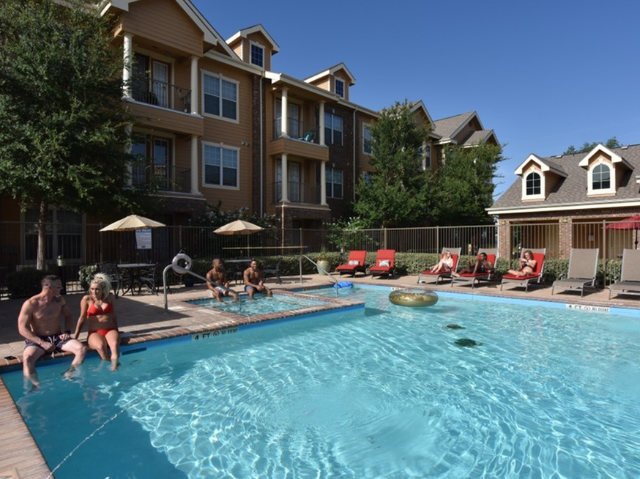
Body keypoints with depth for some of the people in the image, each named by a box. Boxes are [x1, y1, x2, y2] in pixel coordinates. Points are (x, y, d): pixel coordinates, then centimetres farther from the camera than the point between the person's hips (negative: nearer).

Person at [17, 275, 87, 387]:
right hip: (38, 339, -3)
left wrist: (67, 331, 3)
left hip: (57, 338, 4)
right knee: (27, 358, -36)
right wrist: (42, 343, -20)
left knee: (82, 349, -21)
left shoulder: (59, 300, 4)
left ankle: (68, 375, -12)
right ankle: (36, 385, -27)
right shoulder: (30, 304, -11)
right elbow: (22, 328, -12)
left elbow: (68, 315, 20)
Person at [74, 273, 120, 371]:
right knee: (100, 346, -37)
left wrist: (116, 332, 18)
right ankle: (107, 365, -27)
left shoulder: (110, 297, 10)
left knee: (115, 344, -35)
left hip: (110, 330, 1)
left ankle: (114, 367, -44)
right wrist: (75, 337, 3)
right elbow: (82, 319, 6)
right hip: (95, 333, -1)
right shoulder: (86, 299, 4)